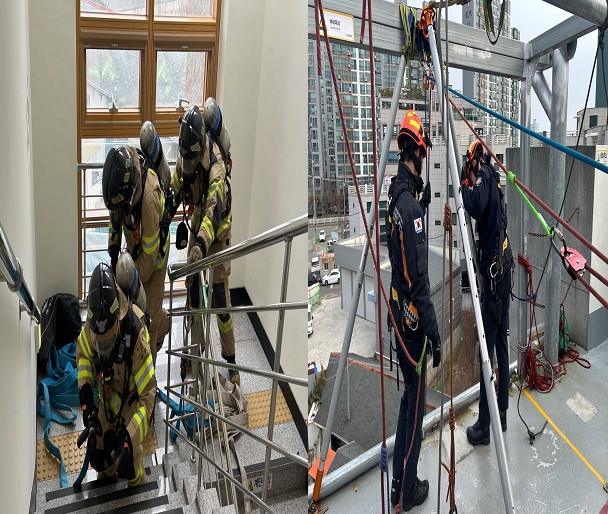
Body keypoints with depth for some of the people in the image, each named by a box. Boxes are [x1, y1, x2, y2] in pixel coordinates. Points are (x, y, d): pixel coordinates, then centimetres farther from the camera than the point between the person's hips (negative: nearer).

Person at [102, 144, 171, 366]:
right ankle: (163, 321, 43)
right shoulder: (121, 176, -21)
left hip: (153, 257, -6)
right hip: (135, 249, 6)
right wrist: (113, 250, -2)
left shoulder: (149, 197, -39)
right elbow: (115, 214, 0)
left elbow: (149, 254, -29)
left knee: (148, 320, 3)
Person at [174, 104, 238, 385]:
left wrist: (202, 243, -59)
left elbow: (214, 208, -45)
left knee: (220, 291, -7)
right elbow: (175, 187, 5)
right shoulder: (184, 156, -12)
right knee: (191, 282, 8)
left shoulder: (215, 166, -33)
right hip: (198, 221, 6)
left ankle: (230, 359, 3)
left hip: (218, 226, -6)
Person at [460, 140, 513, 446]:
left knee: (487, 347, -6)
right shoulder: (491, 178, 19)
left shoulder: (483, 175, -8)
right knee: (501, 344, 15)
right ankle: (502, 413, 27)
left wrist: (463, 186, -13)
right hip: (503, 265, 10)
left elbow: (477, 206, -28)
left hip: (493, 267, -10)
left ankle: (483, 425, 0)